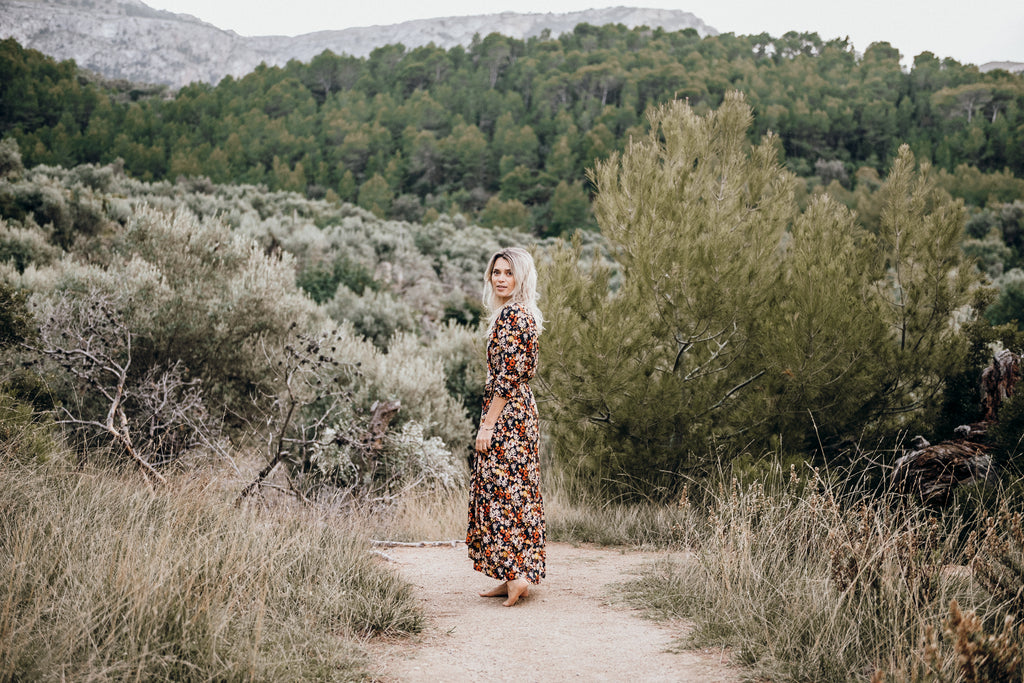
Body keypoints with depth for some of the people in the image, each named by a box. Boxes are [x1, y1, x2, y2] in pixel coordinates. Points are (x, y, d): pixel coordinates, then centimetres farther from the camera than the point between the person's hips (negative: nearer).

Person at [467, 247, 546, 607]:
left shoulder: (511, 315, -15)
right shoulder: (525, 314, 15)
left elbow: (506, 377, -19)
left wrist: (487, 425, -18)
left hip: (505, 414, -10)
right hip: (522, 410, 10)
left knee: (500, 488, -6)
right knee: (519, 489, 11)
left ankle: (514, 573, -7)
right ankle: (518, 575, 17)